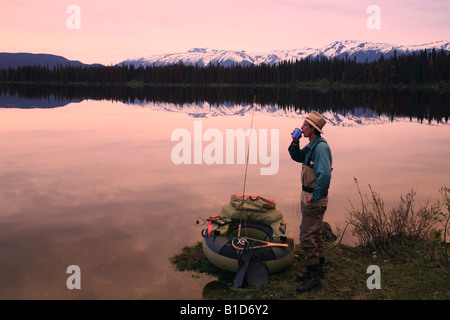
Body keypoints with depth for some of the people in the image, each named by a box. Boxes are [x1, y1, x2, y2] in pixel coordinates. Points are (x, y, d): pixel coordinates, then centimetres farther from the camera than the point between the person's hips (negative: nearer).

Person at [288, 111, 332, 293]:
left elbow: (324, 175, -30)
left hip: (315, 198, -10)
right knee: (315, 234, 19)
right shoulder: (311, 146, 9)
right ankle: (318, 269, 32)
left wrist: (314, 197, -23)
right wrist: (295, 142, 6)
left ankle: (313, 276, 4)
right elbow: (296, 157, 24)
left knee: (307, 237, -6)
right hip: (309, 196, 10)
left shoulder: (320, 147, -22)